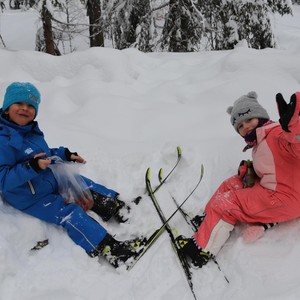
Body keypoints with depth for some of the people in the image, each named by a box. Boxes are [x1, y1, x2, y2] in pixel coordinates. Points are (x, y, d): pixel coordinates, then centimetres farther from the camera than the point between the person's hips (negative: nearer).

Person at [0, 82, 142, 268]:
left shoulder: (31, 130, 0)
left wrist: (65, 155, 7)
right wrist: (32, 166, -41)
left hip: (51, 180, 9)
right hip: (31, 198, -9)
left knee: (85, 185, 9)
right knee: (71, 214, -20)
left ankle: (120, 207, 21)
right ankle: (109, 249, -19)